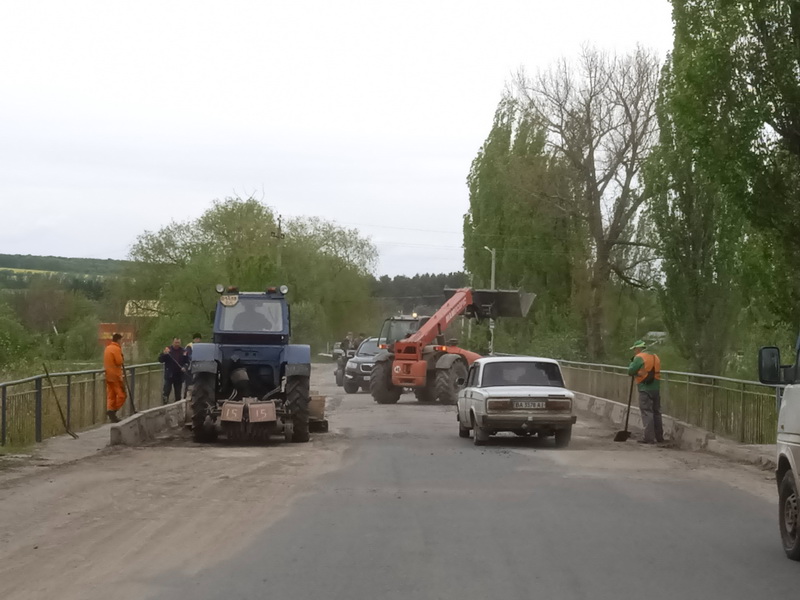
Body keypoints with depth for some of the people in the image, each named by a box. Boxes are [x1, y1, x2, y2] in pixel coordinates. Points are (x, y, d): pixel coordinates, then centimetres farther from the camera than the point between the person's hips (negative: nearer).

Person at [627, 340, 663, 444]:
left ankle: (649, 437, -9)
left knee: (647, 412, -6)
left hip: (645, 389, -7)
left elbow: (630, 372, -7)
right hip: (656, 388, 7)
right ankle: (659, 436, 19)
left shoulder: (639, 357, -8)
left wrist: (632, 362, 10)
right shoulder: (655, 357, 16)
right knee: (656, 412, 14)